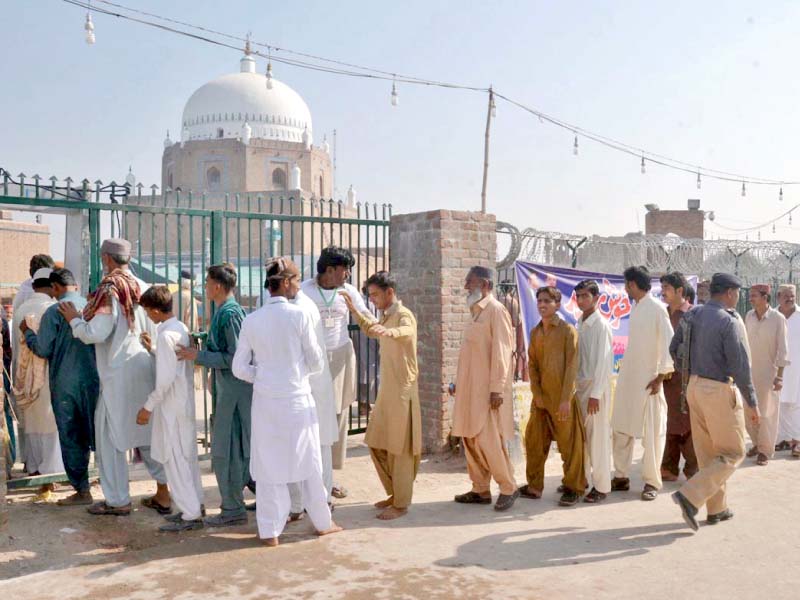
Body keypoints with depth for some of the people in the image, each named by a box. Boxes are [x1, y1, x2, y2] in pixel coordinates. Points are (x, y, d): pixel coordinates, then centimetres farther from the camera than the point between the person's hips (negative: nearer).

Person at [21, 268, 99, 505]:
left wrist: (27, 331, 9)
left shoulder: (54, 312, -10)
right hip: (93, 381, 4)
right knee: (91, 433, 15)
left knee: (71, 438, 5)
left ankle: (82, 491, 10)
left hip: (65, 384, -4)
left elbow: (43, 349, -8)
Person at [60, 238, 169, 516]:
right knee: (147, 431, 14)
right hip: (145, 368, 6)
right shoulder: (143, 289, 5)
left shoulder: (109, 290, -13)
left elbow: (96, 334, -17)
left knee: (110, 433, 7)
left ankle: (118, 500, 14)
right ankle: (163, 493, 17)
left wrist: (74, 319, -1)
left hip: (119, 372, -6)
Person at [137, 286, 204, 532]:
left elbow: (165, 378, -22)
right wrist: (153, 349, 16)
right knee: (187, 457, 16)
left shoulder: (166, 334, -20)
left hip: (172, 406, -9)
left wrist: (148, 407, -16)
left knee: (174, 459, -1)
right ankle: (194, 505, 26)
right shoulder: (181, 328, 7)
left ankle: (190, 516, 4)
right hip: (185, 403, 9)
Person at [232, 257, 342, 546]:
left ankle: (270, 531, 17)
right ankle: (323, 522, 28)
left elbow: (240, 368, 0)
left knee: (268, 465, 11)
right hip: (297, 398, -2)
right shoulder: (299, 315, -11)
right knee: (309, 463, 13)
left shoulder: (251, 320, -3)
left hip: (264, 400, 2)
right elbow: (316, 362, -4)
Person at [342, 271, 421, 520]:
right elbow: (371, 329, 35)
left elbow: (406, 331, -41)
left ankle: (401, 503, 12)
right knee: (377, 443, 14)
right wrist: (353, 309, 26)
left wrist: (388, 332, -62)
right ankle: (394, 493, 28)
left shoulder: (404, 315, -15)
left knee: (400, 448, 0)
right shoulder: (385, 316, 12)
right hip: (386, 390, 9)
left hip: (402, 390, -9)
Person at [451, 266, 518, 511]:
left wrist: (497, 388, -20)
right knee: (470, 438, 9)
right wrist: (459, 383, 17)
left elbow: (501, 352, -16)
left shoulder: (496, 311, -10)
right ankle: (480, 490, 18)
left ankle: (508, 488, 7)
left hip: (487, 389, -9)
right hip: (470, 388, 9)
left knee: (488, 440, -7)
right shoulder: (475, 312, 16)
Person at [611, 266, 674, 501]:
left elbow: (669, 344, -13)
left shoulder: (657, 309, -10)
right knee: (621, 429, 10)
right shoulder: (635, 308, 12)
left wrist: (660, 377, -14)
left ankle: (652, 482, 10)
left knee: (652, 432, 1)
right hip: (627, 378, 8)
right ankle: (621, 477, 19)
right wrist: (623, 372, 12)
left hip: (648, 380, -8)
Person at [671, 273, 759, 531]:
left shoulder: (692, 314, 3)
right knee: (732, 453, 6)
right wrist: (752, 402, -10)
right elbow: (740, 367, -19)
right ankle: (690, 496, -7)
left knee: (708, 452, 16)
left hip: (695, 387, 7)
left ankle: (717, 508, 25)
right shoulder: (730, 322, -18)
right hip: (720, 392, -7)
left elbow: (674, 348, 10)